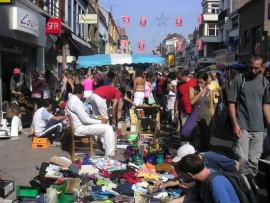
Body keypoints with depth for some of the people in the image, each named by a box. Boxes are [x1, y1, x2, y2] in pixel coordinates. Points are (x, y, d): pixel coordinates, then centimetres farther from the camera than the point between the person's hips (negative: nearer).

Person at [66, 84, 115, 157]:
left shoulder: (71, 100, 10)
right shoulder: (76, 102, -22)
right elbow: (85, 119, -23)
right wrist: (100, 121, -13)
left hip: (79, 125, 11)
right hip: (80, 128, -11)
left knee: (103, 126, 24)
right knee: (108, 128, -15)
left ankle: (106, 147, 25)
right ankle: (109, 155, -14)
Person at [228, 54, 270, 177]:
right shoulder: (239, 80, -5)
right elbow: (231, 103, -5)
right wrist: (235, 124, -13)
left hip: (258, 128, 4)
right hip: (242, 127, -4)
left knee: (254, 160, 9)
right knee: (242, 158, -7)